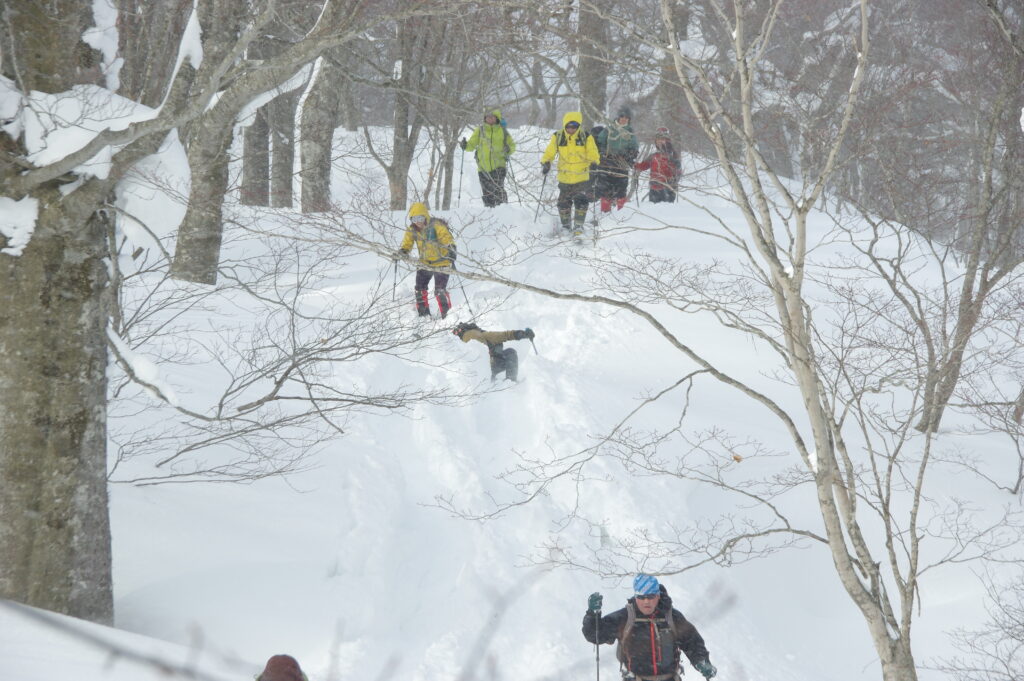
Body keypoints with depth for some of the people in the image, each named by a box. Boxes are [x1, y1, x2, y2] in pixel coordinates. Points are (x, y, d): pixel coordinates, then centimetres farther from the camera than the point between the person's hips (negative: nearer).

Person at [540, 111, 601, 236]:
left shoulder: (586, 138, -7)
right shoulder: (558, 138, -6)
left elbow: (593, 154, -6)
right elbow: (549, 153, 1)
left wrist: (594, 162, -26)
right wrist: (545, 163, -17)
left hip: (582, 178, -2)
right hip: (564, 178, 2)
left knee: (581, 202, -11)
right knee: (563, 203, 10)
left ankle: (578, 225, 3)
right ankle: (566, 226, 28)